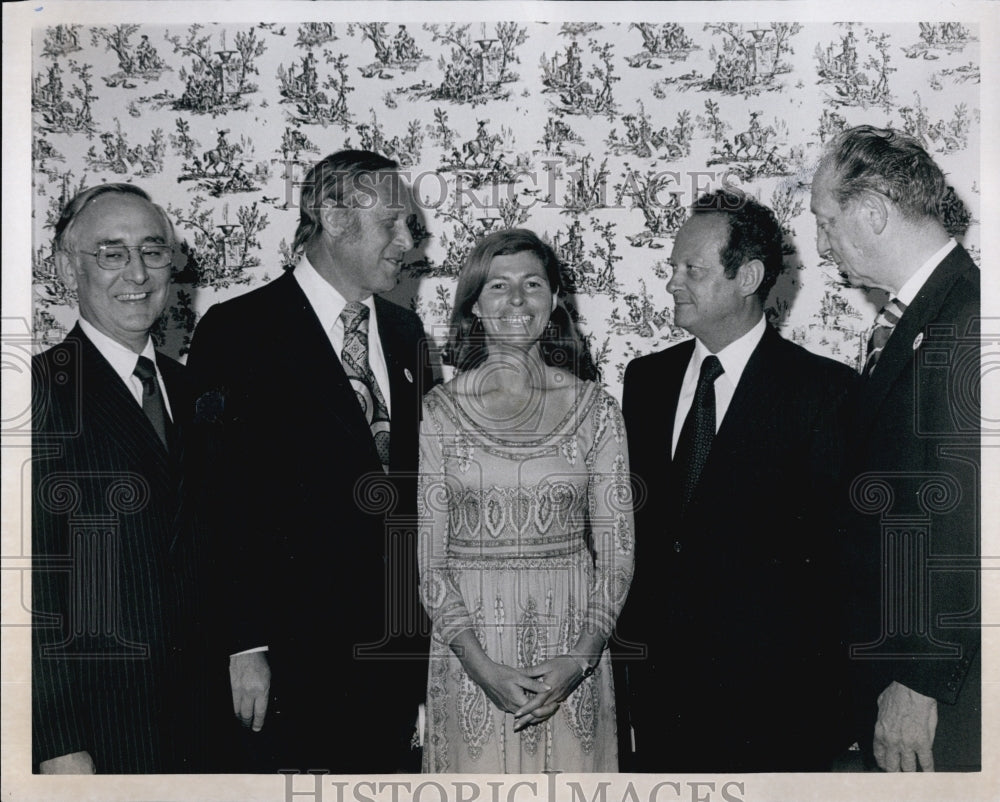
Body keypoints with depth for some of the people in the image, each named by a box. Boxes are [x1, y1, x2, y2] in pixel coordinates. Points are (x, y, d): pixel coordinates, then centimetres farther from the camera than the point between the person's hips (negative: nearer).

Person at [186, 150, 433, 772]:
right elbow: (219, 501, -11)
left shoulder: (405, 331, 12)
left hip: (401, 646, 6)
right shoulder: (237, 332, -8)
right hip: (291, 649, -5)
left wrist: (428, 620, 11)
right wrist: (244, 646, -14)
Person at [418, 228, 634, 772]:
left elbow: (616, 552, 2)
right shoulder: (439, 411, -1)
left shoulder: (594, 409, 1)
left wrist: (582, 656, -11)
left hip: (571, 652, 1)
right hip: (468, 649, 0)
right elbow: (428, 558, -2)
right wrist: (483, 667, -12)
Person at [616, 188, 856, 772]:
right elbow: (629, 515, 11)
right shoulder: (646, 378, 9)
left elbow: (838, 542, -8)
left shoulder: (825, 390, -7)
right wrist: (630, 634, 4)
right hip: (656, 674, 5)